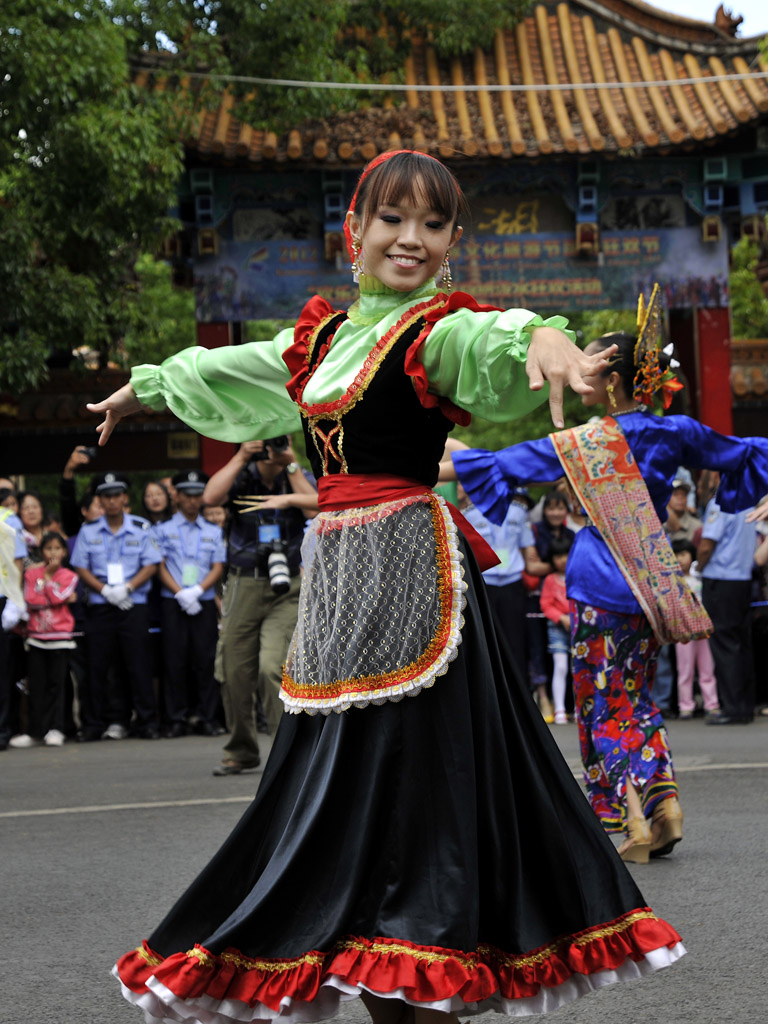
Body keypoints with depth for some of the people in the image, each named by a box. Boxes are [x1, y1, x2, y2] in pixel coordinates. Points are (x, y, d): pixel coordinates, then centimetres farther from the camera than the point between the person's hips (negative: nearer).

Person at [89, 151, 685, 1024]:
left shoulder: (436, 332, -6)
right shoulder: (324, 335, 16)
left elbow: (489, 344, -31)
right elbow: (227, 370, 35)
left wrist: (543, 336, -54)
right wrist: (144, 387, 51)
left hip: (407, 569, -8)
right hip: (334, 571, 8)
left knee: (408, 776, -10)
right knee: (342, 777, 9)